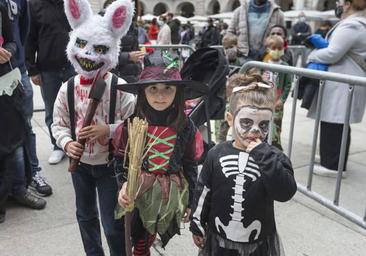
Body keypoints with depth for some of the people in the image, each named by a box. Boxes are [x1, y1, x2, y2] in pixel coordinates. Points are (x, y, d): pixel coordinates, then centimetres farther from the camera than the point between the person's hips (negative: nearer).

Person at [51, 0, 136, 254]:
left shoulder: (119, 88, -18)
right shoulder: (68, 88, -9)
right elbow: (59, 124, 1)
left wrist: (108, 130, -27)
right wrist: (67, 143, -17)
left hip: (109, 164, -4)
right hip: (80, 163, 4)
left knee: (113, 223, 6)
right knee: (86, 215, 23)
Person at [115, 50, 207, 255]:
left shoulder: (186, 127, -11)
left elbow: (190, 166, -1)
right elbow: (121, 159, -2)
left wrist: (189, 201, 4)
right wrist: (125, 183, -20)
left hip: (171, 194, 1)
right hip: (139, 192, 0)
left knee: (147, 236, 20)